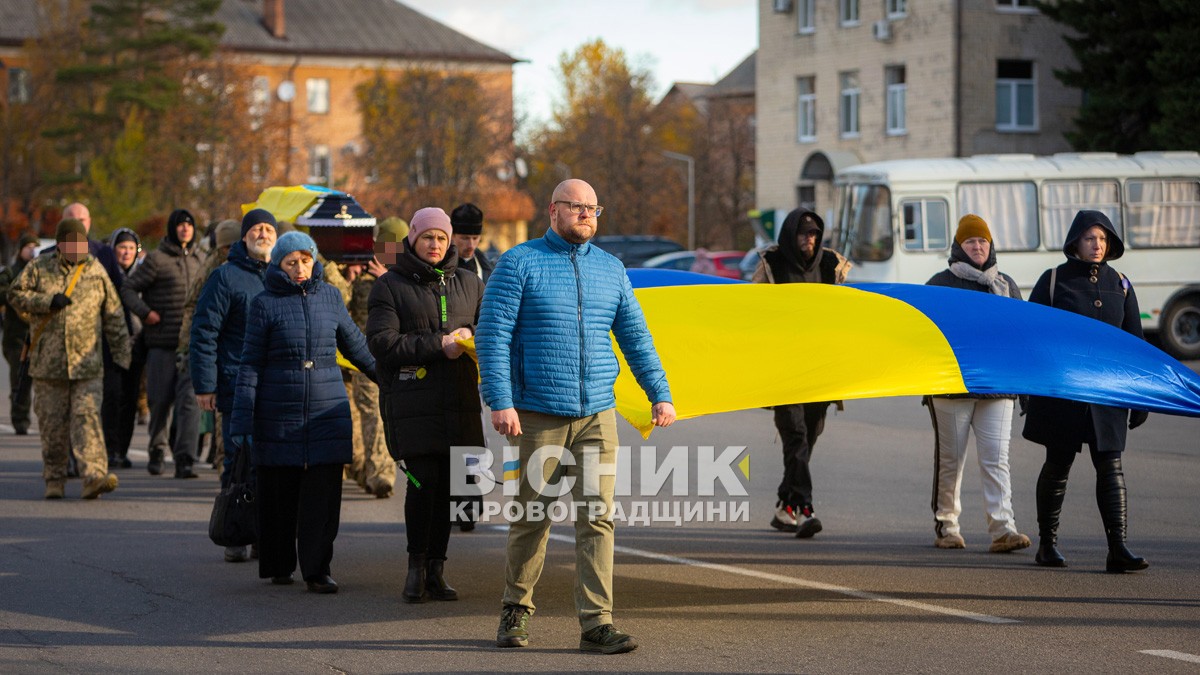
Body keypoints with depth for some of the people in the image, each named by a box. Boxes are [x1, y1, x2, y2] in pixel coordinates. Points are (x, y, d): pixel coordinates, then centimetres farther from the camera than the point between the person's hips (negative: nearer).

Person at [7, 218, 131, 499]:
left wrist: (122, 357, 9)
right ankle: (54, 480, 16)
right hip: (48, 363, 1)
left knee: (87, 416, -13)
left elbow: (114, 317, 11)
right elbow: (15, 295, 2)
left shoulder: (96, 272, 8)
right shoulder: (39, 269, 7)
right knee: (52, 423, 6)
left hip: (87, 363, -1)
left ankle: (94, 476, -22)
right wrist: (48, 301, -12)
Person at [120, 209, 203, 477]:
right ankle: (157, 451, 25)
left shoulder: (196, 259, 14)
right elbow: (128, 289, -1)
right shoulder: (156, 259, -2)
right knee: (161, 400, 4)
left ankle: (185, 460, -13)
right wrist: (145, 312, -14)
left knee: (189, 399, -10)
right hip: (162, 343, -3)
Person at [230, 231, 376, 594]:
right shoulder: (265, 304, 1)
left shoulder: (330, 296, 9)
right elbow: (250, 364, 1)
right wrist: (241, 421, -3)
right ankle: (279, 566, 19)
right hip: (278, 413, -2)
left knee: (323, 494, -3)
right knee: (278, 493, 4)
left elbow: (355, 345, 21)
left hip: (328, 410, 2)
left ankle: (317, 569, 2)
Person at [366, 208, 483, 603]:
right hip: (412, 402, -4)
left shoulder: (467, 284, 15)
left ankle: (436, 570, 11)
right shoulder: (391, 285, 3)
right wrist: (437, 345, -12)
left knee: (448, 484, 3)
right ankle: (416, 566, 3)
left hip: (458, 401, 4)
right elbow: (381, 342, -7)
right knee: (424, 482, -11)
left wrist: (471, 334, -3)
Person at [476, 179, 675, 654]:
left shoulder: (610, 269, 13)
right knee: (532, 517, 6)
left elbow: (636, 337, 19)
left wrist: (659, 394, 12)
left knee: (597, 517, -5)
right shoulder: (519, 263, -1)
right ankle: (516, 610, 24)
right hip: (537, 415, -3)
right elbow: (492, 335, -7)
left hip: (597, 417, 3)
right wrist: (500, 401, -16)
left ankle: (596, 623, -5)